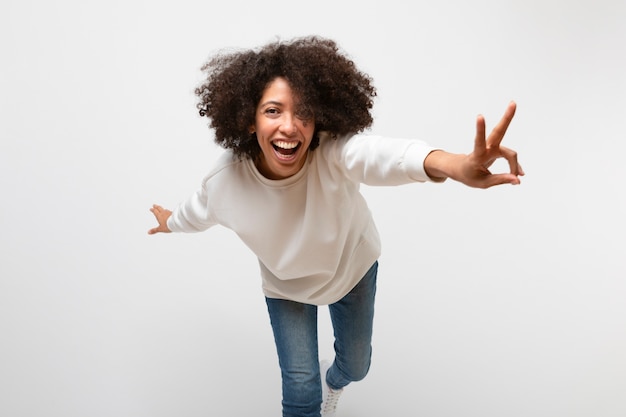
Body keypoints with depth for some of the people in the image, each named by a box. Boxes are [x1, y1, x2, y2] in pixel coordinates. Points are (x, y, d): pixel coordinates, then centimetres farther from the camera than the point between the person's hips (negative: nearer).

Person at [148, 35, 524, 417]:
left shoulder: (334, 150, -40)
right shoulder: (225, 183, -32)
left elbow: (383, 155, -65)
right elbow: (196, 214, -6)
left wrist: (452, 164, -85)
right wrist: (170, 223, 16)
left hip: (352, 266, 0)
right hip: (287, 286, 0)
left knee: (356, 366, 21)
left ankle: (334, 380, 60)